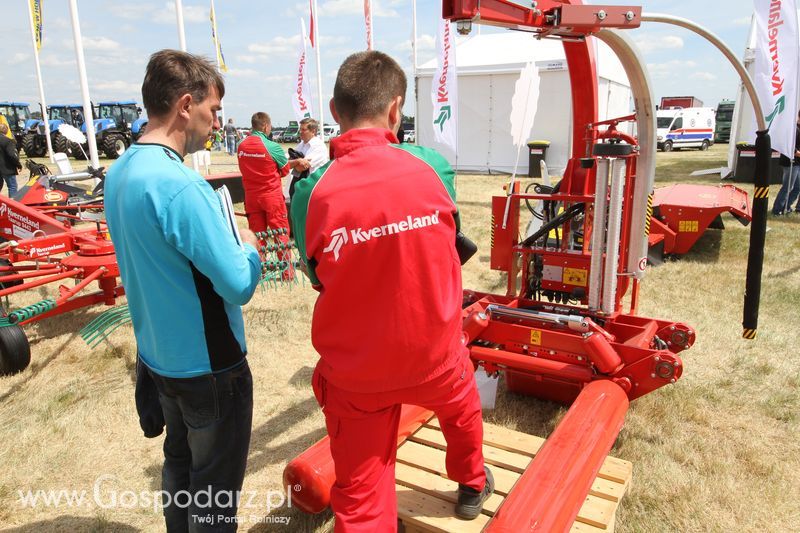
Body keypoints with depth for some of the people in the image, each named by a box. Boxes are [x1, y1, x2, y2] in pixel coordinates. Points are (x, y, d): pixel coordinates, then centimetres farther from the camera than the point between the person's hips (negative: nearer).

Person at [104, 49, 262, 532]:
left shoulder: (119, 172, 1)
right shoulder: (181, 186, -28)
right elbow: (239, 285, -27)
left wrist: (228, 244, 5)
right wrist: (249, 247, -7)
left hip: (159, 354, 9)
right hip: (208, 365, -8)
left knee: (179, 462, 26)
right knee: (216, 489, 11)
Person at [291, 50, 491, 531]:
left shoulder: (311, 193, -16)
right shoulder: (430, 166, -15)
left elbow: (319, 278, -2)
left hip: (354, 369, -1)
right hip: (434, 350, 2)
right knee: (461, 405, 34)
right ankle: (472, 485, 61)